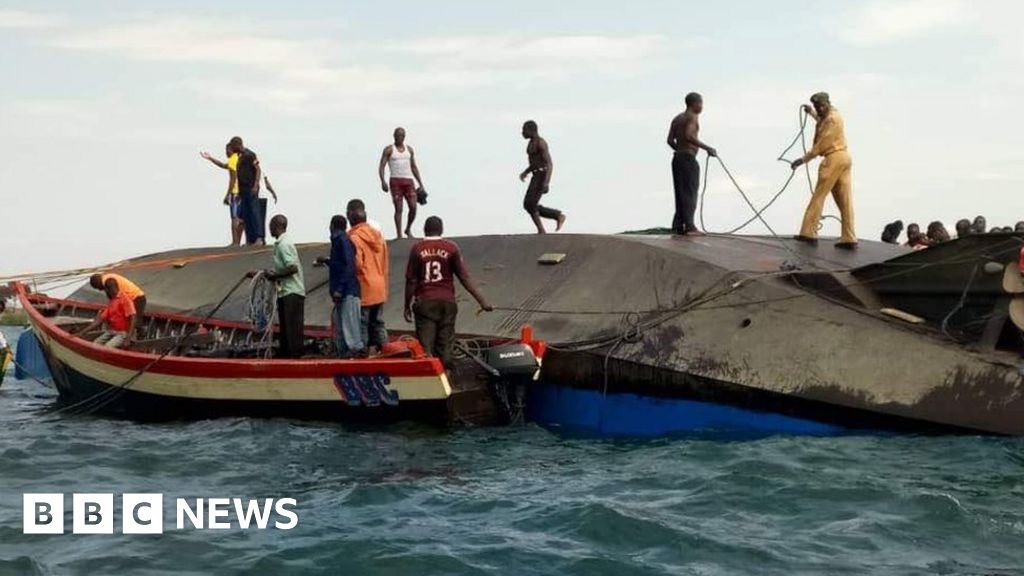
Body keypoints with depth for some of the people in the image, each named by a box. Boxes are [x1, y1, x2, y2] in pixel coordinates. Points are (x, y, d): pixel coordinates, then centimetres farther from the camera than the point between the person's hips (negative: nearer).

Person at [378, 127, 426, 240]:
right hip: (395, 181, -3)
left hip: (409, 181, 3)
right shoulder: (389, 150, 2)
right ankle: (399, 235, -1)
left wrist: (420, 184, 14)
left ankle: (408, 229, 15)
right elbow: (381, 167, -2)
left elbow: (414, 167, 19)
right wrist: (382, 181, -18)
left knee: (413, 207, -7)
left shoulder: (409, 149, 14)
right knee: (398, 209, -6)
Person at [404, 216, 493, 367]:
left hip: (424, 302, -1)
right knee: (445, 345, 7)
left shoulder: (417, 249, -3)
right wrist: (482, 301, -2)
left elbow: (411, 280, -3)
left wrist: (407, 306, 6)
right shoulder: (451, 248, -1)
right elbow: (464, 277, -4)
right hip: (446, 302, 1)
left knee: (425, 346, -1)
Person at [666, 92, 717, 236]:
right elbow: (689, 136, -24)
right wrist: (707, 148, -22)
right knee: (690, 193, -9)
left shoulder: (677, 118, 17)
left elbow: (670, 140, 12)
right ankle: (689, 227, -14)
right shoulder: (692, 117, -8)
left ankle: (678, 226, 9)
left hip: (677, 158, 9)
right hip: (689, 159, -9)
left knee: (681, 192, 11)